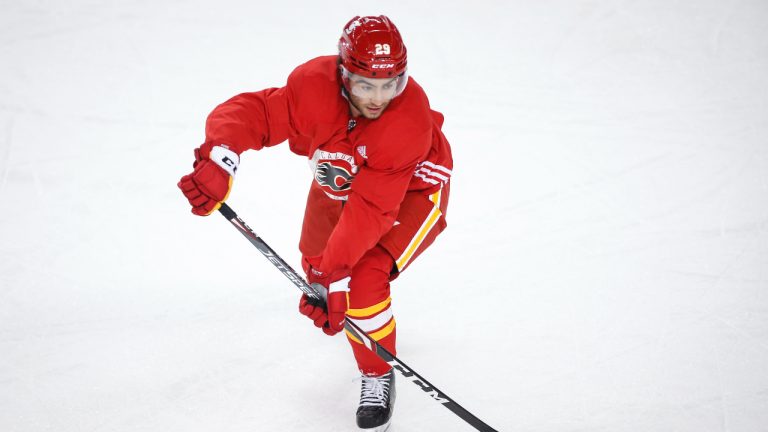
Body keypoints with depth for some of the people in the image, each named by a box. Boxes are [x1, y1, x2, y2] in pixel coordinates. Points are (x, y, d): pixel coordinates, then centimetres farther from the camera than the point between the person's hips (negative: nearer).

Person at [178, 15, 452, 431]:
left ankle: (378, 375, 2)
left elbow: (370, 208, -43)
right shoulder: (314, 86, -34)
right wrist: (219, 158, -56)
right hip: (340, 179, 5)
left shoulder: (410, 120, -41)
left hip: (411, 189, -5)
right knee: (317, 261, 24)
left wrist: (335, 275, -46)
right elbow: (252, 112, -36)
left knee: (364, 279, -23)